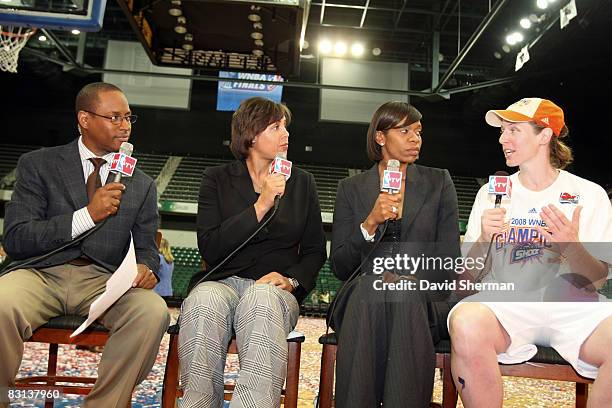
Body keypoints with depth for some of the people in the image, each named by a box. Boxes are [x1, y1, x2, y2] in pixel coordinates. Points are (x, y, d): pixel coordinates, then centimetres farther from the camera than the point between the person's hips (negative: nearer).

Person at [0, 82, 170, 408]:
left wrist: (145, 268, -11)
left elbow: (146, 248, 15)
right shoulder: (38, 164, 8)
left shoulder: (142, 185, 15)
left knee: (153, 312, -29)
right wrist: (87, 215, -14)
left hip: (105, 280, 2)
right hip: (42, 271, -1)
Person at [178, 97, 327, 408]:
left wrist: (292, 279, -7)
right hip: (222, 282, 0)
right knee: (205, 300, -35)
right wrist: (260, 205, -12)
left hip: (275, 290, 0)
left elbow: (315, 251, 15)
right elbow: (210, 249, -5)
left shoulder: (302, 182, 15)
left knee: (261, 299, -36)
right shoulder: (217, 179, 9)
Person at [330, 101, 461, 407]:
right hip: (362, 299, 0)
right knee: (367, 287, -33)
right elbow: (339, 267, 3)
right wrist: (370, 224, -14)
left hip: (419, 298, 0)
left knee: (406, 297, -33)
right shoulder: (350, 188, 10)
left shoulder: (439, 183, 11)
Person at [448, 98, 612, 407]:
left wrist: (572, 248, -15)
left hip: (570, 304, 0)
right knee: (466, 324, -34)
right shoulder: (491, 194, 12)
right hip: (504, 302, 0)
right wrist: (484, 239, -11)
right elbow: (468, 276, 9)